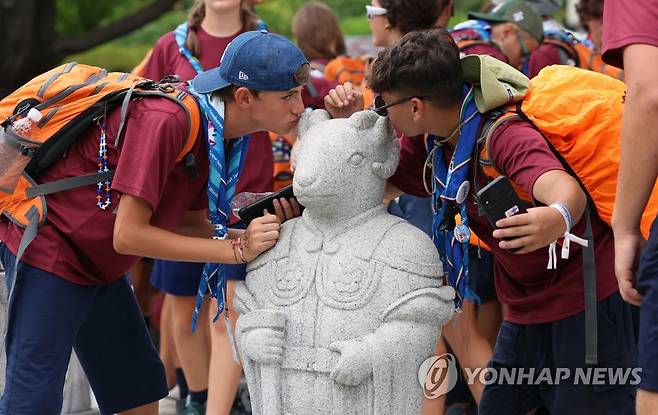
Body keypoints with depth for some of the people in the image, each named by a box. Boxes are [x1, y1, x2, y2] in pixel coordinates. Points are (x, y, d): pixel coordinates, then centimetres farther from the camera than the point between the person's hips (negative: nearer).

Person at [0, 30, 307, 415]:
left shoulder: (224, 132, -1)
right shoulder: (166, 120, -28)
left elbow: (189, 225, 5)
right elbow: (128, 235, -28)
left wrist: (261, 235, -12)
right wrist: (236, 250, -25)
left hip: (100, 267, 9)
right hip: (47, 243, -9)